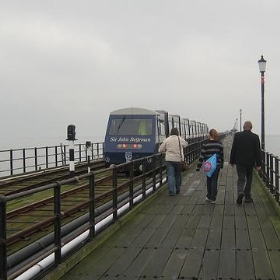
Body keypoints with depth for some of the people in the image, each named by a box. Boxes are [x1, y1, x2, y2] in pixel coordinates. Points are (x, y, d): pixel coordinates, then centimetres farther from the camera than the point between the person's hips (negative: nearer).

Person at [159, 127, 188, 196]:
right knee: (178, 175, 15)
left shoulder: (166, 140, -2)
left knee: (170, 175, -1)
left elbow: (160, 150, 2)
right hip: (178, 159, 1)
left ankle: (171, 191, -8)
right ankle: (177, 190, 24)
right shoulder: (180, 139, -1)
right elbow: (186, 144, 19)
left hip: (169, 159, -1)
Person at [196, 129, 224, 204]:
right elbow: (222, 155, 7)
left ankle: (209, 196, 21)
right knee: (214, 181, 5)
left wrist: (198, 167, -4)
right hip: (217, 165, 1)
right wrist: (221, 164, 21)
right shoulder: (219, 144, -1)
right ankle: (213, 198, 3)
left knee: (209, 180, 15)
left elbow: (202, 156, -8)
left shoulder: (206, 144, -8)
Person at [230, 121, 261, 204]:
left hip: (240, 162, 0)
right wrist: (258, 164, -2)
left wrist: (232, 161, 7)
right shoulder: (255, 137, -6)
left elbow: (233, 149, -1)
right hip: (250, 162, 0)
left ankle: (240, 192, -24)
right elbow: (257, 151, -6)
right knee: (249, 179, 14)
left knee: (241, 179, 2)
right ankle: (247, 197, 19)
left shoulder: (237, 135, -4)